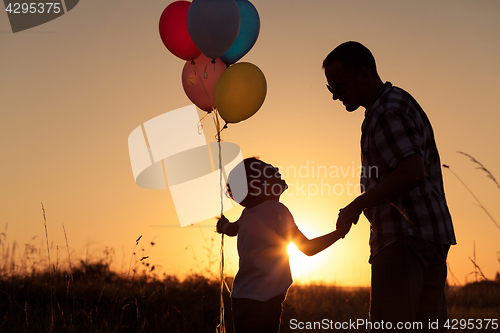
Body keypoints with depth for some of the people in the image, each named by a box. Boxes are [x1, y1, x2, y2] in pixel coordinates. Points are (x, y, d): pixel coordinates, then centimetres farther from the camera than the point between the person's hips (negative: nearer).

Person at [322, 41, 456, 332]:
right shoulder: (402, 102, 22)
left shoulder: (388, 112, -12)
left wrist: (357, 205, -18)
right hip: (432, 236, 11)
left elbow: (412, 173, -26)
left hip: (406, 236, -11)